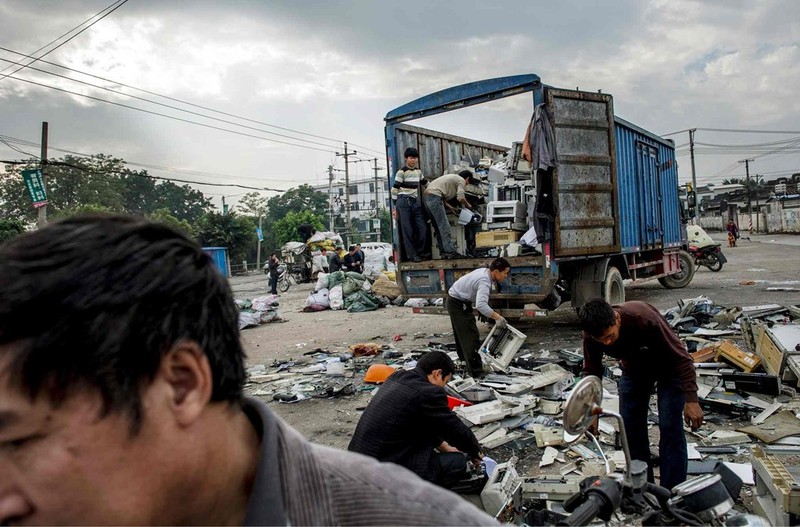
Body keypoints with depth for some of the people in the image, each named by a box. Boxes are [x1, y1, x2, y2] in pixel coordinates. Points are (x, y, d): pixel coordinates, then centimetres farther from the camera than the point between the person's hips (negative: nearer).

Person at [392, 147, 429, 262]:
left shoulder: (418, 171, 15)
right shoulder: (402, 172, -6)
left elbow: (425, 183, 32)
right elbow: (395, 189, -7)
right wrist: (396, 204, -8)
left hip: (415, 202, 7)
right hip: (404, 202, -7)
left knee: (423, 227, 1)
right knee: (407, 229, -7)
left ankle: (421, 252, 13)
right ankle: (411, 255, -4)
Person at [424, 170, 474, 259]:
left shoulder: (452, 177, 30)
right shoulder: (461, 180, 4)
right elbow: (460, 197, -10)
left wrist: (450, 207, 22)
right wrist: (467, 205, 10)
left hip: (427, 196, 10)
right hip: (435, 196, -10)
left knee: (438, 226, 11)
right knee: (444, 226, -10)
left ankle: (443, 252, 12)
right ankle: (450, 252, -12)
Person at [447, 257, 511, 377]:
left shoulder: (484, 271, -2)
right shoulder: (484, 282, -31)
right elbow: (481, 305, -47)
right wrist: (497, 317, -47)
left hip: (456, 300, 10)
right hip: (458, 304, -10)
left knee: (462, 332, 25)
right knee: (470, 335, -12)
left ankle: (465, 359, 44)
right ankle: (475, 370, -10)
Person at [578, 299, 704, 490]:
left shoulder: (644, 318, -40)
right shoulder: (591, 335, -27)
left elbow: (681, 356, -29)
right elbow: (591, 371, -10)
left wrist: (691, 399, -31)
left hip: (668, 367, -4)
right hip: (634, 369, 4)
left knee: (670, 428, -10)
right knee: (629, 426, 2)